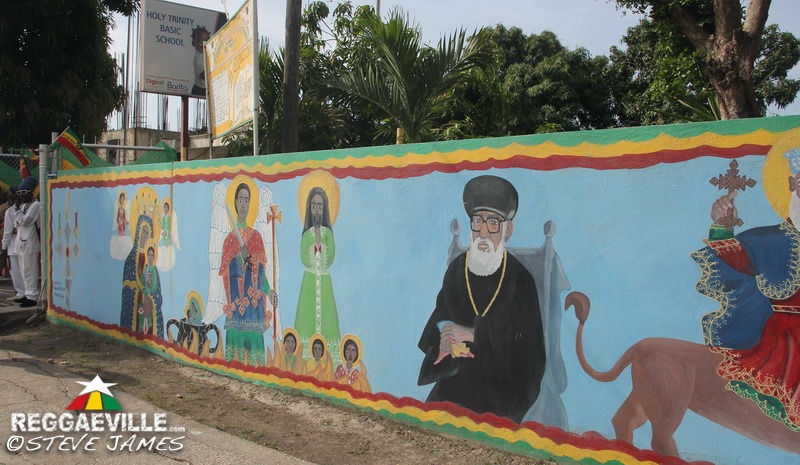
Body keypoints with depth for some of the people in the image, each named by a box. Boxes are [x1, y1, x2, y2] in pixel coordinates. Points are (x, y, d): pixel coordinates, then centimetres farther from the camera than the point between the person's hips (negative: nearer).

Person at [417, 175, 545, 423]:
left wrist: (473, 334, -15)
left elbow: (526, 340, -10)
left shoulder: (520, 279, -8)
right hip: (456, 377, 3)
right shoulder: (456, 268, 3)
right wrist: (446, 331, -12)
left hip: (501, 382, -3)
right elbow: (440, 312, 11)